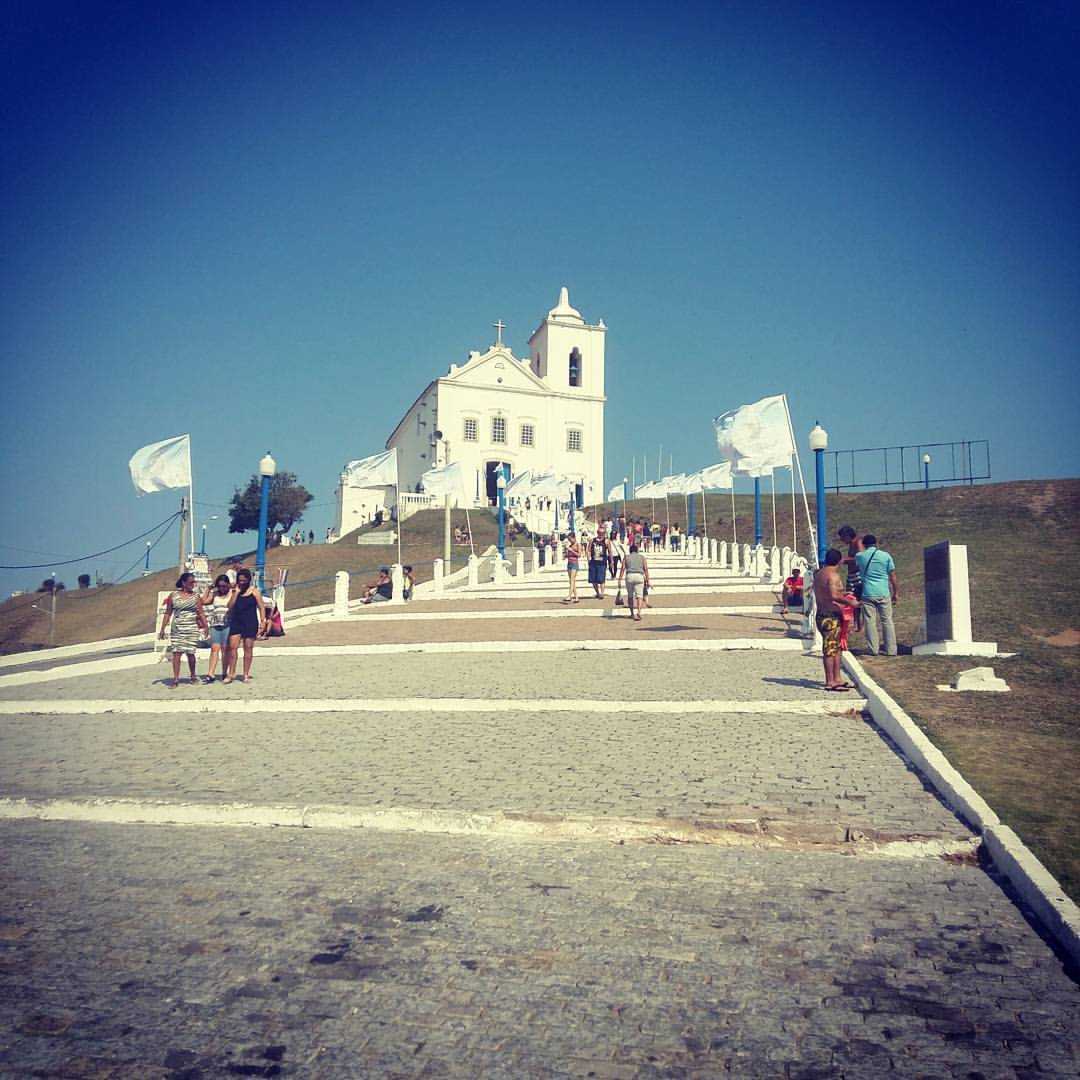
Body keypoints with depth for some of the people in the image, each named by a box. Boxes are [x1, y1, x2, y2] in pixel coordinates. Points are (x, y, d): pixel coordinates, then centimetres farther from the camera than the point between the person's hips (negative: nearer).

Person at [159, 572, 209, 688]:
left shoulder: (196, 597, 4)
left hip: (192, 629, 0)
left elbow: (201, 613, 3)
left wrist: (206, 627, -5)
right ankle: (176, 679, -3)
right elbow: (168, 614, 8)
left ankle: (193, 676, 23)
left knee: (190, 653, 3)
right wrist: (163, 629, 5)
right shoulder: (173, 596, 4)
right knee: (176, 653, -5)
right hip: (177, 629, 0)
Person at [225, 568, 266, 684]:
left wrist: (262, 623, -8)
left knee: (248, 648, 2)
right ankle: (231, 673, 6)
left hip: (250, 623, -3)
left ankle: (246, 675, 10)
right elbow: (230, 606, -2)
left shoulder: (254, 591, -1)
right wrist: (236, 592, -7)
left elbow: (262, 608, -1)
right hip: (236, 622, 3)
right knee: (232, 646, -4)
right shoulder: (235, 592, 9)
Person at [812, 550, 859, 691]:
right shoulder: (833, 575, -15)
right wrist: (849, 602, -17)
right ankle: (830, 682, 0)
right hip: (831, 617, -10)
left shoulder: (818, 574, 14)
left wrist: (841, 594, 29)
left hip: (821, 615, 10)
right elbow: (833, 596, -27)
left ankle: (837, 679, 21)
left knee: (836, 648, 16)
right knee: (830, 649, -5)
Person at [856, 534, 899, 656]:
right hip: (883, 594, 0)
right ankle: (891, 649, 9)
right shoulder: (886, 556, 0)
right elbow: (893, 576, 1)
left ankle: (873, 649, 5)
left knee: (870, 621, 5)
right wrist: (896, 592, 10)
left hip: (867, 594, 0)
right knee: (887, 621, 8)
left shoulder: (860, 556, 0)